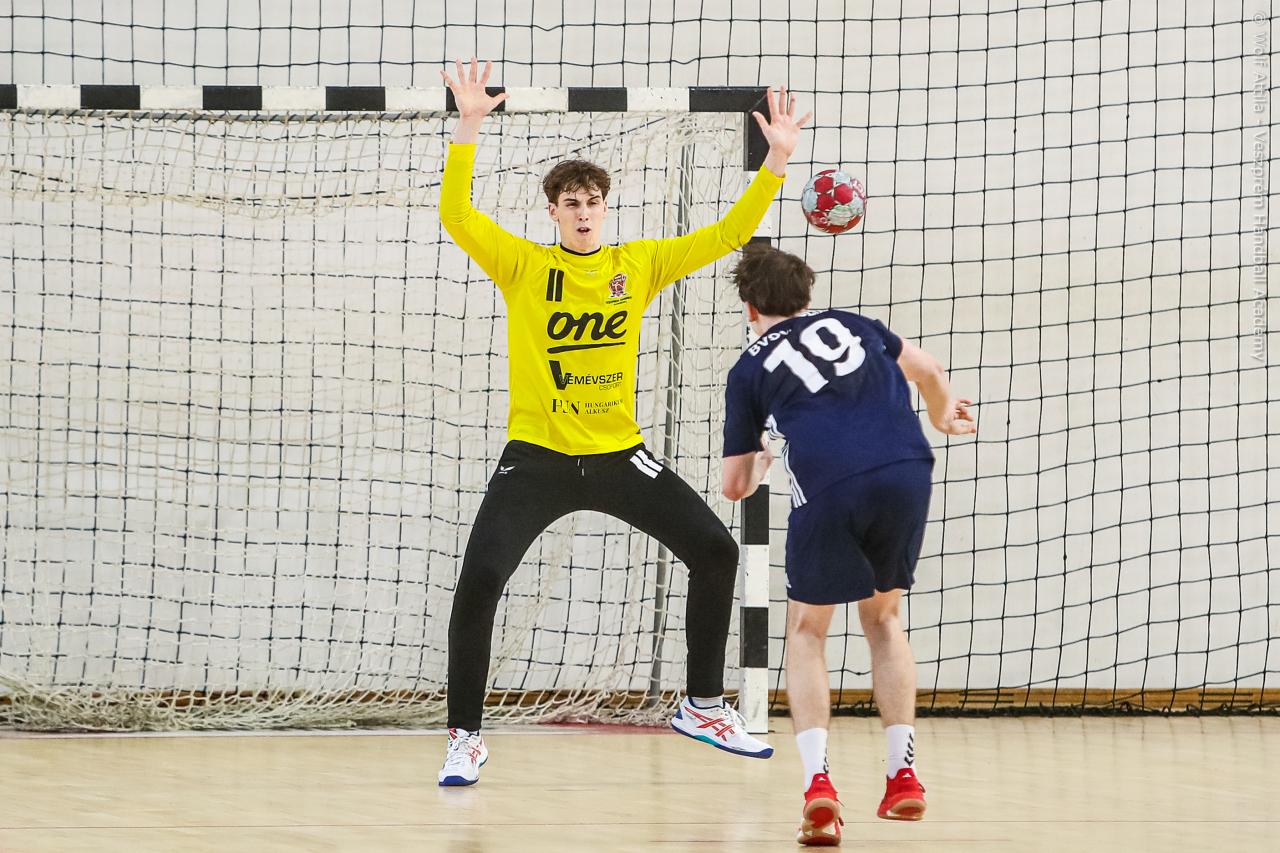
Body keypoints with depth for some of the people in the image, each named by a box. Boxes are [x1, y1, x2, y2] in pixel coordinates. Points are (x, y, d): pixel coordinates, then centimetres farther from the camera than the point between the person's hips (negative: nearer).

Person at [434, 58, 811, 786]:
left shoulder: (639, 266, 3)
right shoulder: (524, 266, -4)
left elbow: (726, 236, 2)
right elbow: (456, 216, -18)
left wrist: (777, 161, -7)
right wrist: (468, 129, -28)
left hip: (620, 454, 3)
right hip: (537, 458, -3)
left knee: (716, 551, -1)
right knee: (480, 579, -17)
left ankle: (704, 705, 16)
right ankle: (466, 738, -2)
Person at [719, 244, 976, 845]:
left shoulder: (749, 370, 16)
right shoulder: (851, 324, 25)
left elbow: (734, 486, 19)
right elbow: (925, 369, 41)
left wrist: (760, 462, 43)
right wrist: (944, 414, 63)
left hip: (827, 490, -3)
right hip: (907, 472, 3)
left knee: (806, 632, 15)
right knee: (882, 617, 26)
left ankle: (817, 781, -4)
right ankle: (903, 774, 21)